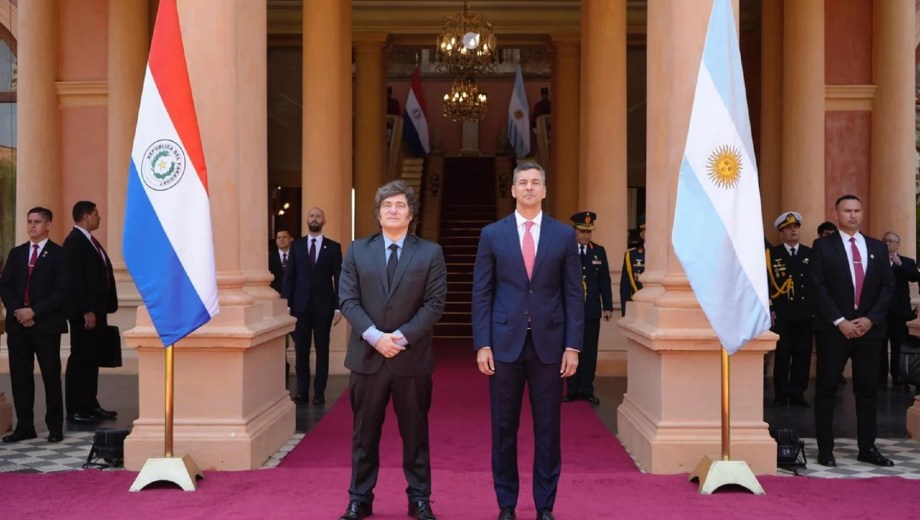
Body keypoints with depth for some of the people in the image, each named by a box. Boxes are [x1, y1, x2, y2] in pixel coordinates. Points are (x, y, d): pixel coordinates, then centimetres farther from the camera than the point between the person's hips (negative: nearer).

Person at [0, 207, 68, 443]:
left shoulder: (58, 254, -1)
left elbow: (62, 291, -8)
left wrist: (34, 311, -14)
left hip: (46, 325, -4)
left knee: (51, 376, 1)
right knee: (20, 376, 5)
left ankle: (55, 427, 9)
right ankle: (24, 426, 13)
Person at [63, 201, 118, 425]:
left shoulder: (90, 240, 16)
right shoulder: (74, 241, -12)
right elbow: (75, 279, -18)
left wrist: (103, 307, 10)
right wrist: (86, 311, -20)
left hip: (98, 310, 9)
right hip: (84, 313, -9)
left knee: (92, 359, 13)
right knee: (80, 359, -2)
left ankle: (90, 405, 21)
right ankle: (75, 410, 5)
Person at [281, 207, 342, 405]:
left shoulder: (333, 247, 3)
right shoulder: (296, 245, 7)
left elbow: (339, 279, 1)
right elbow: (289, 276, 5)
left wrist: (338, 307, -5)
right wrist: (286, 303, -2)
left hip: (323, 306, -1)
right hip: (300, 305, 1)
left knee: (322, 350, 4)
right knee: (301, 350, 3)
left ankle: (319, 391, 12)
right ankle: (302, 391, 10)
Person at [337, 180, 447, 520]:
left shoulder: (430, 253, 2)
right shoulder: (357, 251, 7)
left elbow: (435, 303, -5)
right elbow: (347, 299, -1)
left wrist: (402, 336, -15)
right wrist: (374, 336, -14)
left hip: (412, 357, -1)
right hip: (367, 355, 1)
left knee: (415, 432, 9)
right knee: (365, 432, 9)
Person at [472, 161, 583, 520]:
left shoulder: (564, 235, 4)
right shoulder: (492, 234, 4)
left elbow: (574, 294, 3)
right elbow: (481, 294, 2)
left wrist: (573, 345, -3)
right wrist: (482, 344, -5)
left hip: (549, 343, 0)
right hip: (505, 343, 0)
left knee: (547, 429, 7)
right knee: (503, 428, 7)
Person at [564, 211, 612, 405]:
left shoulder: (599, 251, 9)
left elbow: (605, 281, 9)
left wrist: (608, 306, 5)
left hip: (592, 310, 2)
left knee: (590, 351, 4)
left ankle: (587, 390, 12)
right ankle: (572, 390, 12)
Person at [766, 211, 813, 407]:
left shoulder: (810, 254, 10)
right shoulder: (772, 254, 2)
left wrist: (817, 309, 3)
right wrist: (768, 310, -7)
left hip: (806, 314, 3)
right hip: (781, 314, -2)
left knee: (803, 355, 3)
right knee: (782, 355, 0)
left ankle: (797, 394, 12)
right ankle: (781, 395, 7)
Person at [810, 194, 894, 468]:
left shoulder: (878, 247, 11)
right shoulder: (823, 246, 0)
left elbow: (888, 286, 7)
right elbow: (818, 287, -6)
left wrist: (871, 319, -6)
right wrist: (840, 321, -13)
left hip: (869, 328, 3)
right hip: (834, 329, -3)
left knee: (868, 389, 6)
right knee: (827, 389, 1)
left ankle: (867, 448, 15)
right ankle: (825, 448, 9)